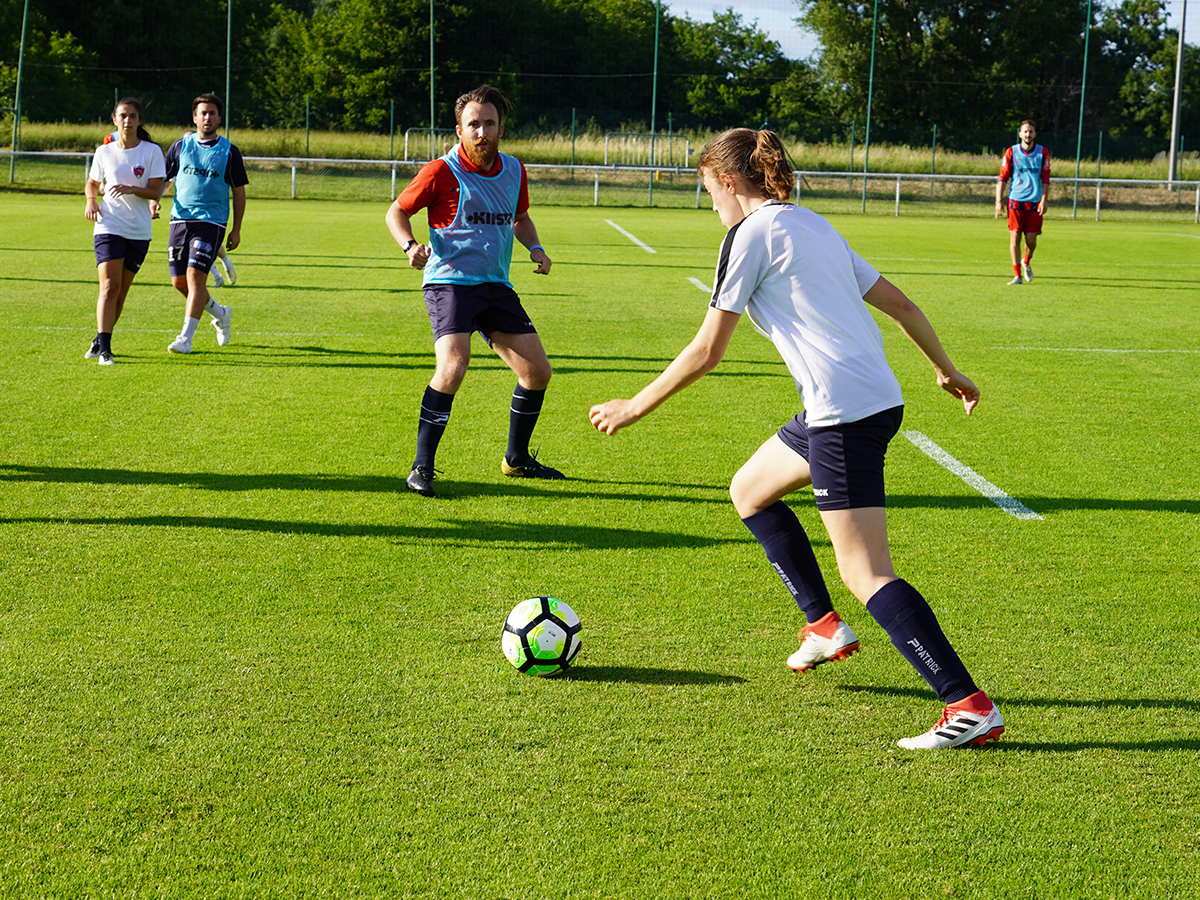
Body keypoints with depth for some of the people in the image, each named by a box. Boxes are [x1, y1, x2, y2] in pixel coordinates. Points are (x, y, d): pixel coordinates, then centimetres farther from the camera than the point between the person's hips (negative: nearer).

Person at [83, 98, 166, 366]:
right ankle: (104, 348, -16)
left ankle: (99, 341, 25)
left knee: (121, 293, 7)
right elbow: (92, 183, 19)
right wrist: (91, 199, -3)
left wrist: (132, 189, -25)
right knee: (109, 287, -16)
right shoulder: (104, 152, 4)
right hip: (108, 226, -1)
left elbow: (155, 192, -6)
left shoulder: (152, 151, -1)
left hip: (139, 231, 1)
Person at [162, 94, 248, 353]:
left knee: (195, 277, -15)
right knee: (179, 281, 5)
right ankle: (220, 314, 30)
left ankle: (186, 337, -12)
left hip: (211, 222, -4)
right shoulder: (181, 146, 9)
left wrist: (236, 230, 1)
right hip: (180, 219, 4)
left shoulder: (229, 152, 1)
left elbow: (239, 192, 5)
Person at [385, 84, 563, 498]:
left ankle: (517, 458, 25)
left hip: (496, 285, 6)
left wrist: (535, 248, 8)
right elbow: (396, 211, 2)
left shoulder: (514, 170, 9)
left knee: (537, 371, 4)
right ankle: (421, 468, -16)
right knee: (452, 367, -26)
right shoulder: (441, 172, -9)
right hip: (449, 281, -6)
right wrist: (410, 245, -17)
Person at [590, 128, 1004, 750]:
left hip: (844, 412, -9)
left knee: (865, 575, -8)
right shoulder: (814, 226, 19)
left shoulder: (750, 233, -6)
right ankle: (824, 627, 27)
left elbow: (706, 351, -8)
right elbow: (898, 303, 22)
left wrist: (634, 407, 3)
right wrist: (946, 370, 35)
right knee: (749, 490, 26)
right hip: (879, 399, 9)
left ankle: (970, 708, -14)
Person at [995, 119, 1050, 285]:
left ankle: (1026, 262, 32)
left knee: (1031, 240, 0)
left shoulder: (1043, 152, 4)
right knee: (1015, 237, -7)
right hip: (1015, 201, -1)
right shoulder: (1011, 152, 2)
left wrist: (1044, 200, -6)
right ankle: (1017, 275, -2)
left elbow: (1045, 179, 4)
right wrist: (998, 201, -2)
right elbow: (1003, 177, 4)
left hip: (1035, 203, 1)